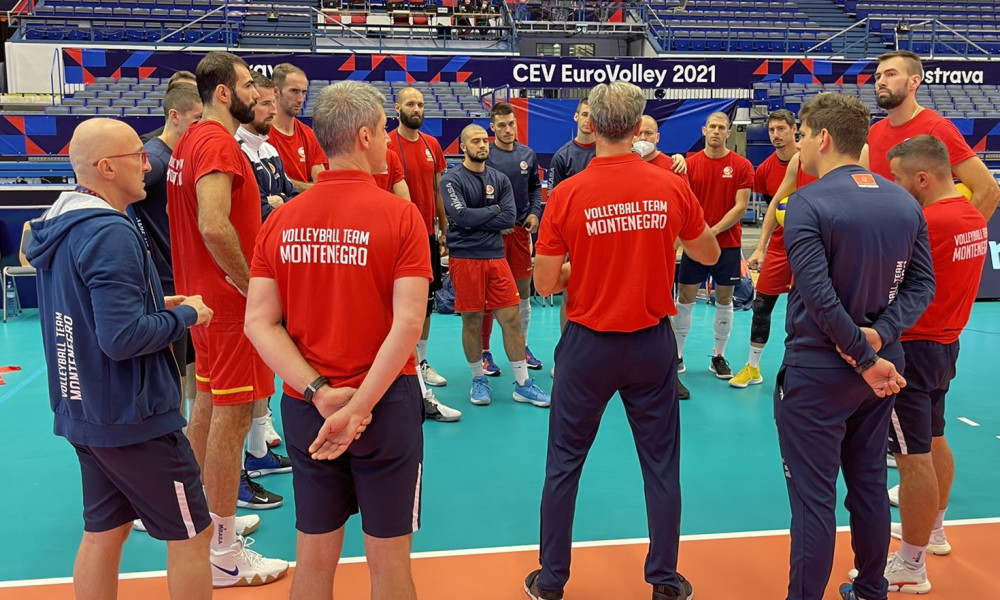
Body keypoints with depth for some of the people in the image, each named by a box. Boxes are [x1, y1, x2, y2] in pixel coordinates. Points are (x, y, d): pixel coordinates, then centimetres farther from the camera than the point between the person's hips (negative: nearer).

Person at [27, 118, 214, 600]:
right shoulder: (110, 233, -22)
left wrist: (156, 306, 10)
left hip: (84, 413, 9)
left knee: (103, 533, 18)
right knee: (190, 534, 5)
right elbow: (123, 337, -28)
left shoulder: (61, 224, 7)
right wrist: (185, 315, -13)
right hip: (134, 417, -9)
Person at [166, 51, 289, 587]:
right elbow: (215, 226, -31)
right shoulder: (220, 144, -18)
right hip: (230, 300, -10)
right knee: (232, 416, -4)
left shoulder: (191, 140, 14)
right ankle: (225, 555, 5)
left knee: (207, 406, 18)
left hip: (202, 295, 10)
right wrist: (254, 288, -21)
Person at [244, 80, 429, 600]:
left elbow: (259, 323, -5)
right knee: (388, 557, 12)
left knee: (313, 556, 17)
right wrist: (358, 408, -16)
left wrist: (320, 394, -10)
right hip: (385, 403, -4)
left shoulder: (280, 221, 0)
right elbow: (407, 324, -19)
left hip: (304, 409, 4)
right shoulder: (400, 215, -11)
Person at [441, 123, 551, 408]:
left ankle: (522, 384, 11)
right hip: (465, 258, -3)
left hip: (496, 257, 4)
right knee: (472, 320, 3)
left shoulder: (500, 179, 9)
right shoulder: (452, 179, -3)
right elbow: (461, 215, -17)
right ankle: (479, 379, 22)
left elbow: (509, 218, -4)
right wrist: (492, 210, -5)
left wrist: (475, 221, -10)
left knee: (511, 319, 2)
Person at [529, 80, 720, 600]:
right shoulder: (672, 188, -6)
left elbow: (545, 283, -6)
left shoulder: (567, 195, -11)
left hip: (588, 344, -1)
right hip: (652, 344, 1)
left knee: (564, 464, 12)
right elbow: (710, 254, 9)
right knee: (661, 464, 13)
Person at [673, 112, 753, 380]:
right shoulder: (690, 164, 2)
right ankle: (677, 355, 15)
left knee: (724, 300, 8)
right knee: (685, 298, 4)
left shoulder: (742, 166, -2)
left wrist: (714, 230, -16)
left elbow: (740, 206, -7)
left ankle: (719, 357, 20)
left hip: (728, 244, 0)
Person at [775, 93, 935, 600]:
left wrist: (866, 358, -16)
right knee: (869, 485, 20)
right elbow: (922, 284, 1)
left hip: (816, 372, -7)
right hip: (882, 366, 7)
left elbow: (819, 296, -23)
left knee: (814, 499, 2)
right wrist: (879, 337, -9)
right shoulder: (905, 203, 4)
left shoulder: (808, 203, -16)